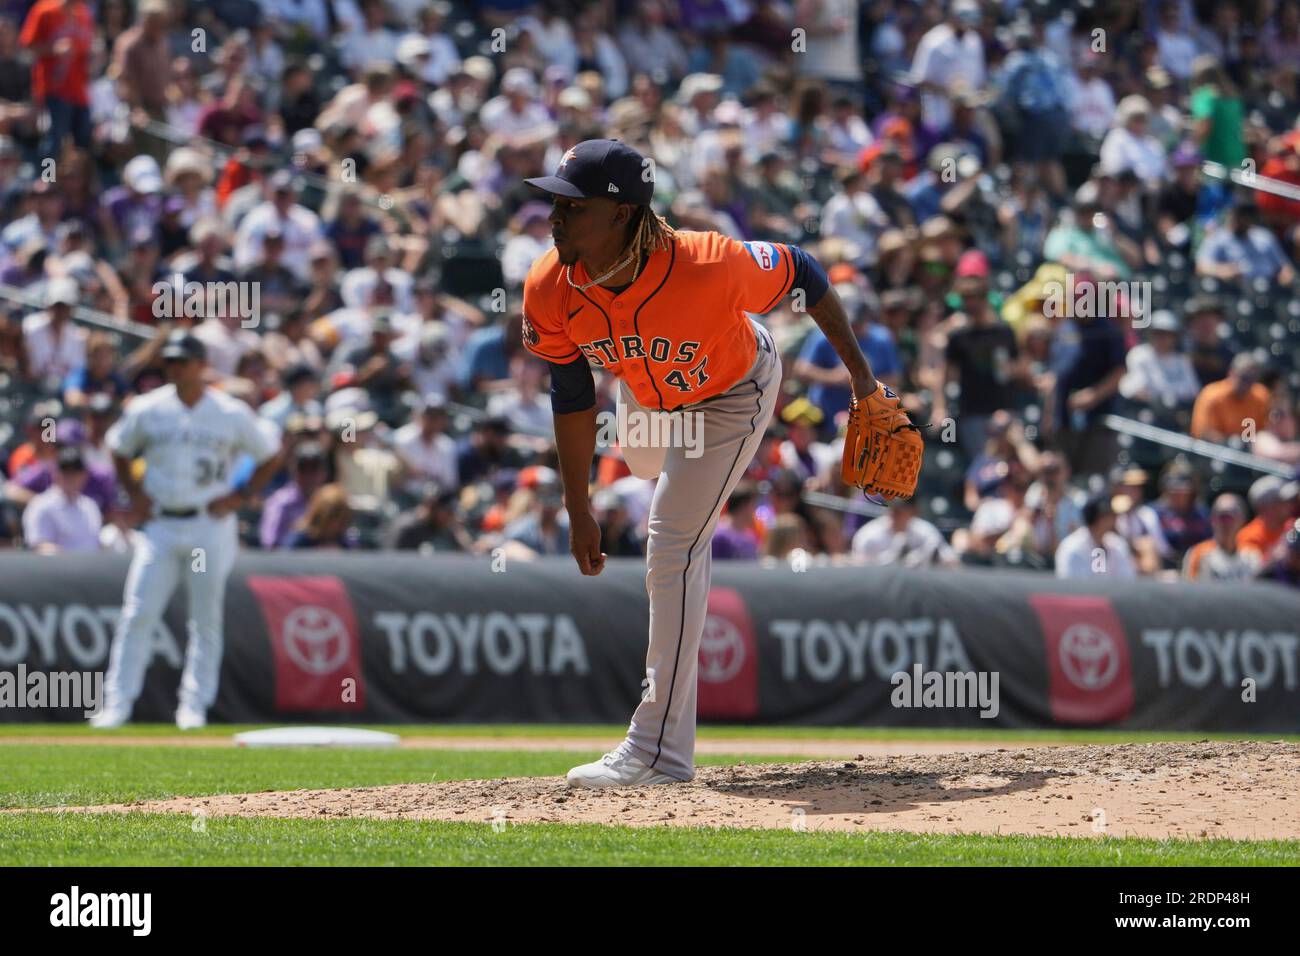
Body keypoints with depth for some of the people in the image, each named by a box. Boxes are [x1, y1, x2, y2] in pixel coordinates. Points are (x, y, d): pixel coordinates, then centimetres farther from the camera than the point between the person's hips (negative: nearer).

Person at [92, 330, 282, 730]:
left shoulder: (232, 414, -1)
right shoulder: (146, 411, 3)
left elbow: (271, 454, 10)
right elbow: (119, 449, 18)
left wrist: (241, 497, 0)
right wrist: (135, 494, 6)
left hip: (211, 526, -1)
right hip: (160, 527, 1)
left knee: (207, 619, 2)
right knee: (137, 615, -6)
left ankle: (194, 705, 9)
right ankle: (117, 704, -4)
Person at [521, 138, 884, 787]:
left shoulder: (708, 266, -44)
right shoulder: (549, 291, -31)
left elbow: (802, 272, -24)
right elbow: (572, 394, -16)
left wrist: (857, 369, -14)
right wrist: (578, 510, -10)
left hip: (734, 394, -5)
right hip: (646, 393, 5)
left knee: (673, 547, -15)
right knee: (642, 461, 36)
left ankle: (660, 750, -12)